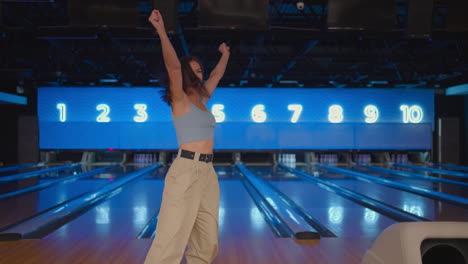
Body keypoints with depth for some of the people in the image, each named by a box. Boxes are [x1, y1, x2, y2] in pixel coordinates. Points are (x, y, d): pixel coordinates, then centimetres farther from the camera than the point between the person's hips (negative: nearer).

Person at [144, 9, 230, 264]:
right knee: (172, 236, -10)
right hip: (186, 170, -8)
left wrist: (225, 55, 46)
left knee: (206, 240, 10)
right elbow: (173, 67, -20)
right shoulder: (180, 100, -4)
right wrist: (162, 32, -29)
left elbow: (216, 76, 33)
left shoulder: (201, 99, 16)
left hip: (207, 171, 8)